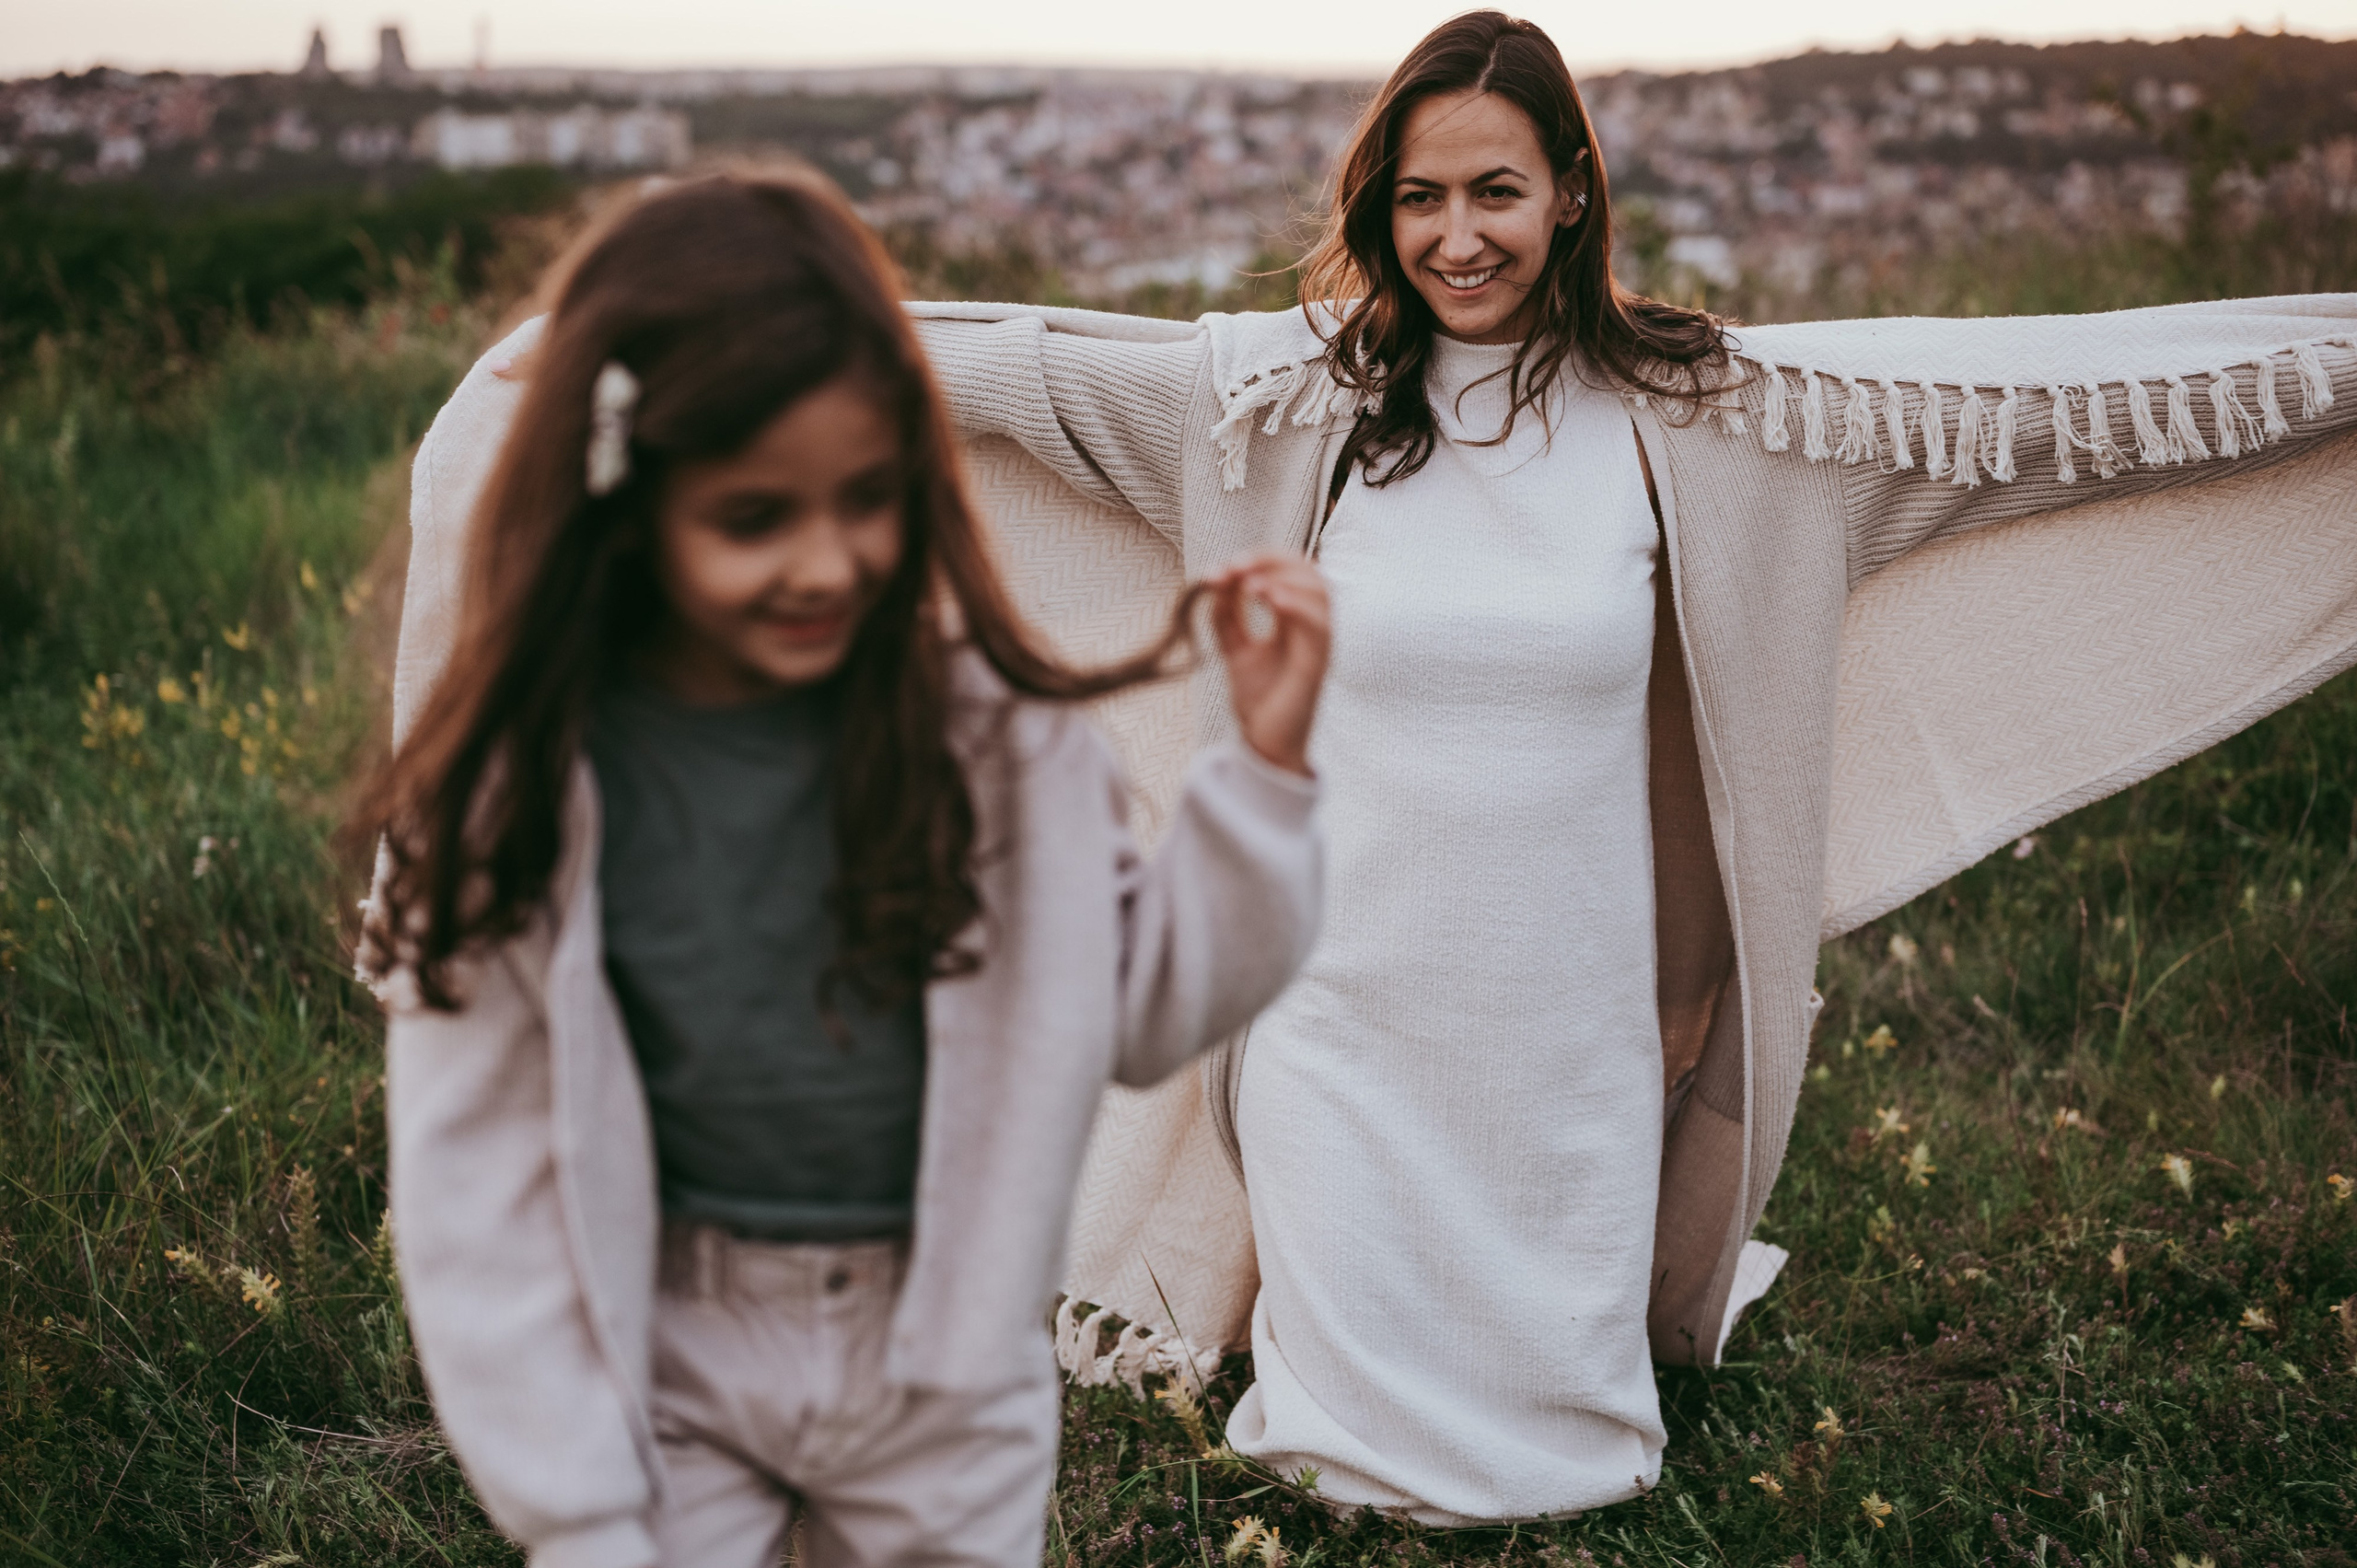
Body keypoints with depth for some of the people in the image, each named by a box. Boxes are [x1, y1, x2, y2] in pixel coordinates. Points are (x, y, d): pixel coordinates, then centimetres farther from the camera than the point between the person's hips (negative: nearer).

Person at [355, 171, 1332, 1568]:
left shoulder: (984, 715, -14)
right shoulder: (523, 770, -15)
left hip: (949, 1380, 1)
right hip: (663, 1367, -1)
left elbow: (1141, 1018, -3)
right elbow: (479, 1179, -10)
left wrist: (1263, 764, -14)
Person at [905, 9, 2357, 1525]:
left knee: (1550, 1416, 15)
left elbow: (2046, 392, -2)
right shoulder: (1288, 398, -3)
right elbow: (1001, 363, 2)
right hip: (1344, 1005, 0)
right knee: (1356, 1380, 12)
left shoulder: (1699, 409, -4)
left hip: (1567, 1017, 0)